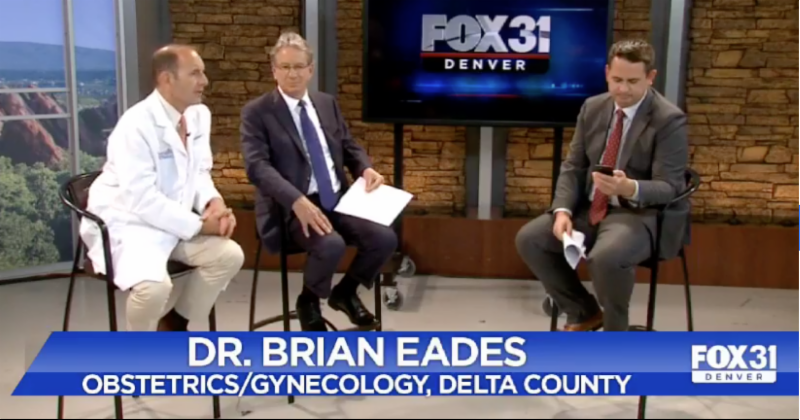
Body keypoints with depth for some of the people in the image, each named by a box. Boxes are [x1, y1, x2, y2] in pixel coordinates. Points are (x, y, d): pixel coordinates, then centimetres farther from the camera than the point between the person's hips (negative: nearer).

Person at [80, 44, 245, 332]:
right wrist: (198, 225, -22)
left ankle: (173, 326, 13)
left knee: (230, 255, -8)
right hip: (126, 224, -8)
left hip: (174, 223, 8)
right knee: (155, 285, -32)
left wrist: (214, 203, -12)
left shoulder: (200, 115, 2)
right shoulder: (136, 125, -23)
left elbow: (199, 172, 10)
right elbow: (142, 199, -26)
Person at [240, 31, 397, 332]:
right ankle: (308, 301, 1)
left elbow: (349, 147, 21)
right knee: (331, 245, -32)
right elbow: (257, 166, -15)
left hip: (338, 200, 6)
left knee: (385, 238, -15)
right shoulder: (256, 112, -3)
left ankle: (345, 292, 13)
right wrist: (298, 201, -30)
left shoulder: (327, 104, 15)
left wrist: (366, 169, -4)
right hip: (293, 206, -5)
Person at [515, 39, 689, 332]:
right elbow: (573, 167, 6)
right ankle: (584, 312, 10)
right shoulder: (592, 108, 4)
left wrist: (629, 188, -39)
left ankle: (615, 333, -5)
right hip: (590, 208, 7)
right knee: (529, 238, -9)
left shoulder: (670, 120, -13)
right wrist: (562, 210, -12)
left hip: (640, 214, -6)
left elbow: (668, 187, -17)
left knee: (606, 257, -36)